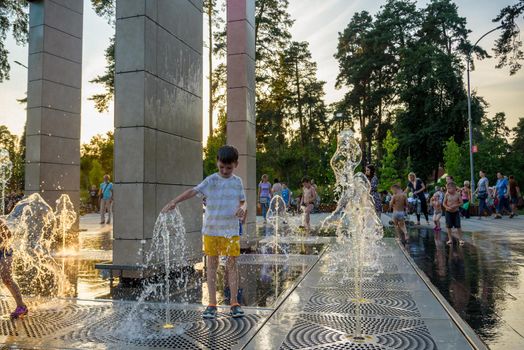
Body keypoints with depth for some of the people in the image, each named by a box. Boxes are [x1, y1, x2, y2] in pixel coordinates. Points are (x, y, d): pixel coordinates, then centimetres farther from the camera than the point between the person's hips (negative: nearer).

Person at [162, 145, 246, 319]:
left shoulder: (237, 182, 5)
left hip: (231, 230, 1)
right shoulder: (211, 180, -3)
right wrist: (174, 202, -26)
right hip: (211, 229, -1)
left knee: (232, 264, 4)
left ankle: (234, 303, 14)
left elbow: (243, 201, 13)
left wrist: (242, 208, -11)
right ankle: (212, 304, 14)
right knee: (212, 265, 5)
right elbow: (193, 191, -14)